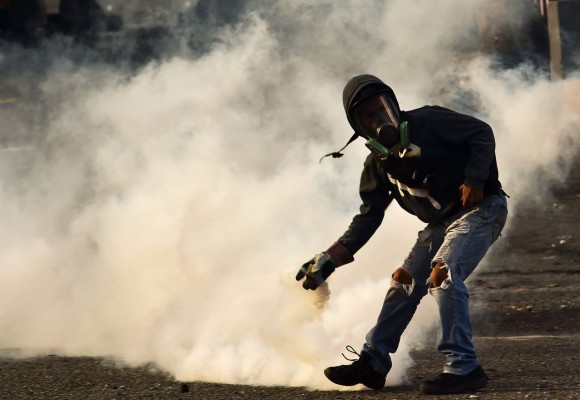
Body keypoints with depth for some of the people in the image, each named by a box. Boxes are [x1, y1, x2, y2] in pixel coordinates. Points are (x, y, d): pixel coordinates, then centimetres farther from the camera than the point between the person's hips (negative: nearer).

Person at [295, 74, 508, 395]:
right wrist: (329, 260, 2)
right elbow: (368, 218, 10)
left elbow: (482, 133, -11)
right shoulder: (378, 164, 7)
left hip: (480, 209, -8)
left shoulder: (427, 123, -12)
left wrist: (474, 180, -23)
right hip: (441, 222, 8)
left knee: (443, 275, -25)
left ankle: (464, 369, -26)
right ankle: (372, 363, 19)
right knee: (406, 282, 7)